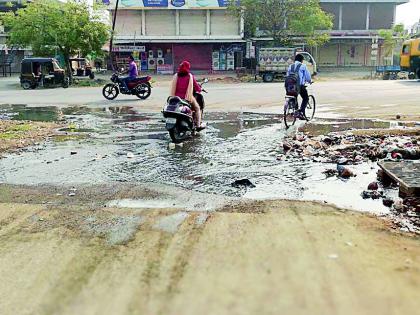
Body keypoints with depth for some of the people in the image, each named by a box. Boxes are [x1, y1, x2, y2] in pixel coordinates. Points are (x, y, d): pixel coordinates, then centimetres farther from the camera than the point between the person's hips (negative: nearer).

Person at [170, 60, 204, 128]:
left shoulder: (176, 76, 2)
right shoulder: (190, 76, -7)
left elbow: (173, 87, 7)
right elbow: (197, 87, -2)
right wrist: (199, 90, 19)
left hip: (177, 98, 3)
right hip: (188, 97, -3)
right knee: (197, 108, 19)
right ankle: (198, 125, 15)